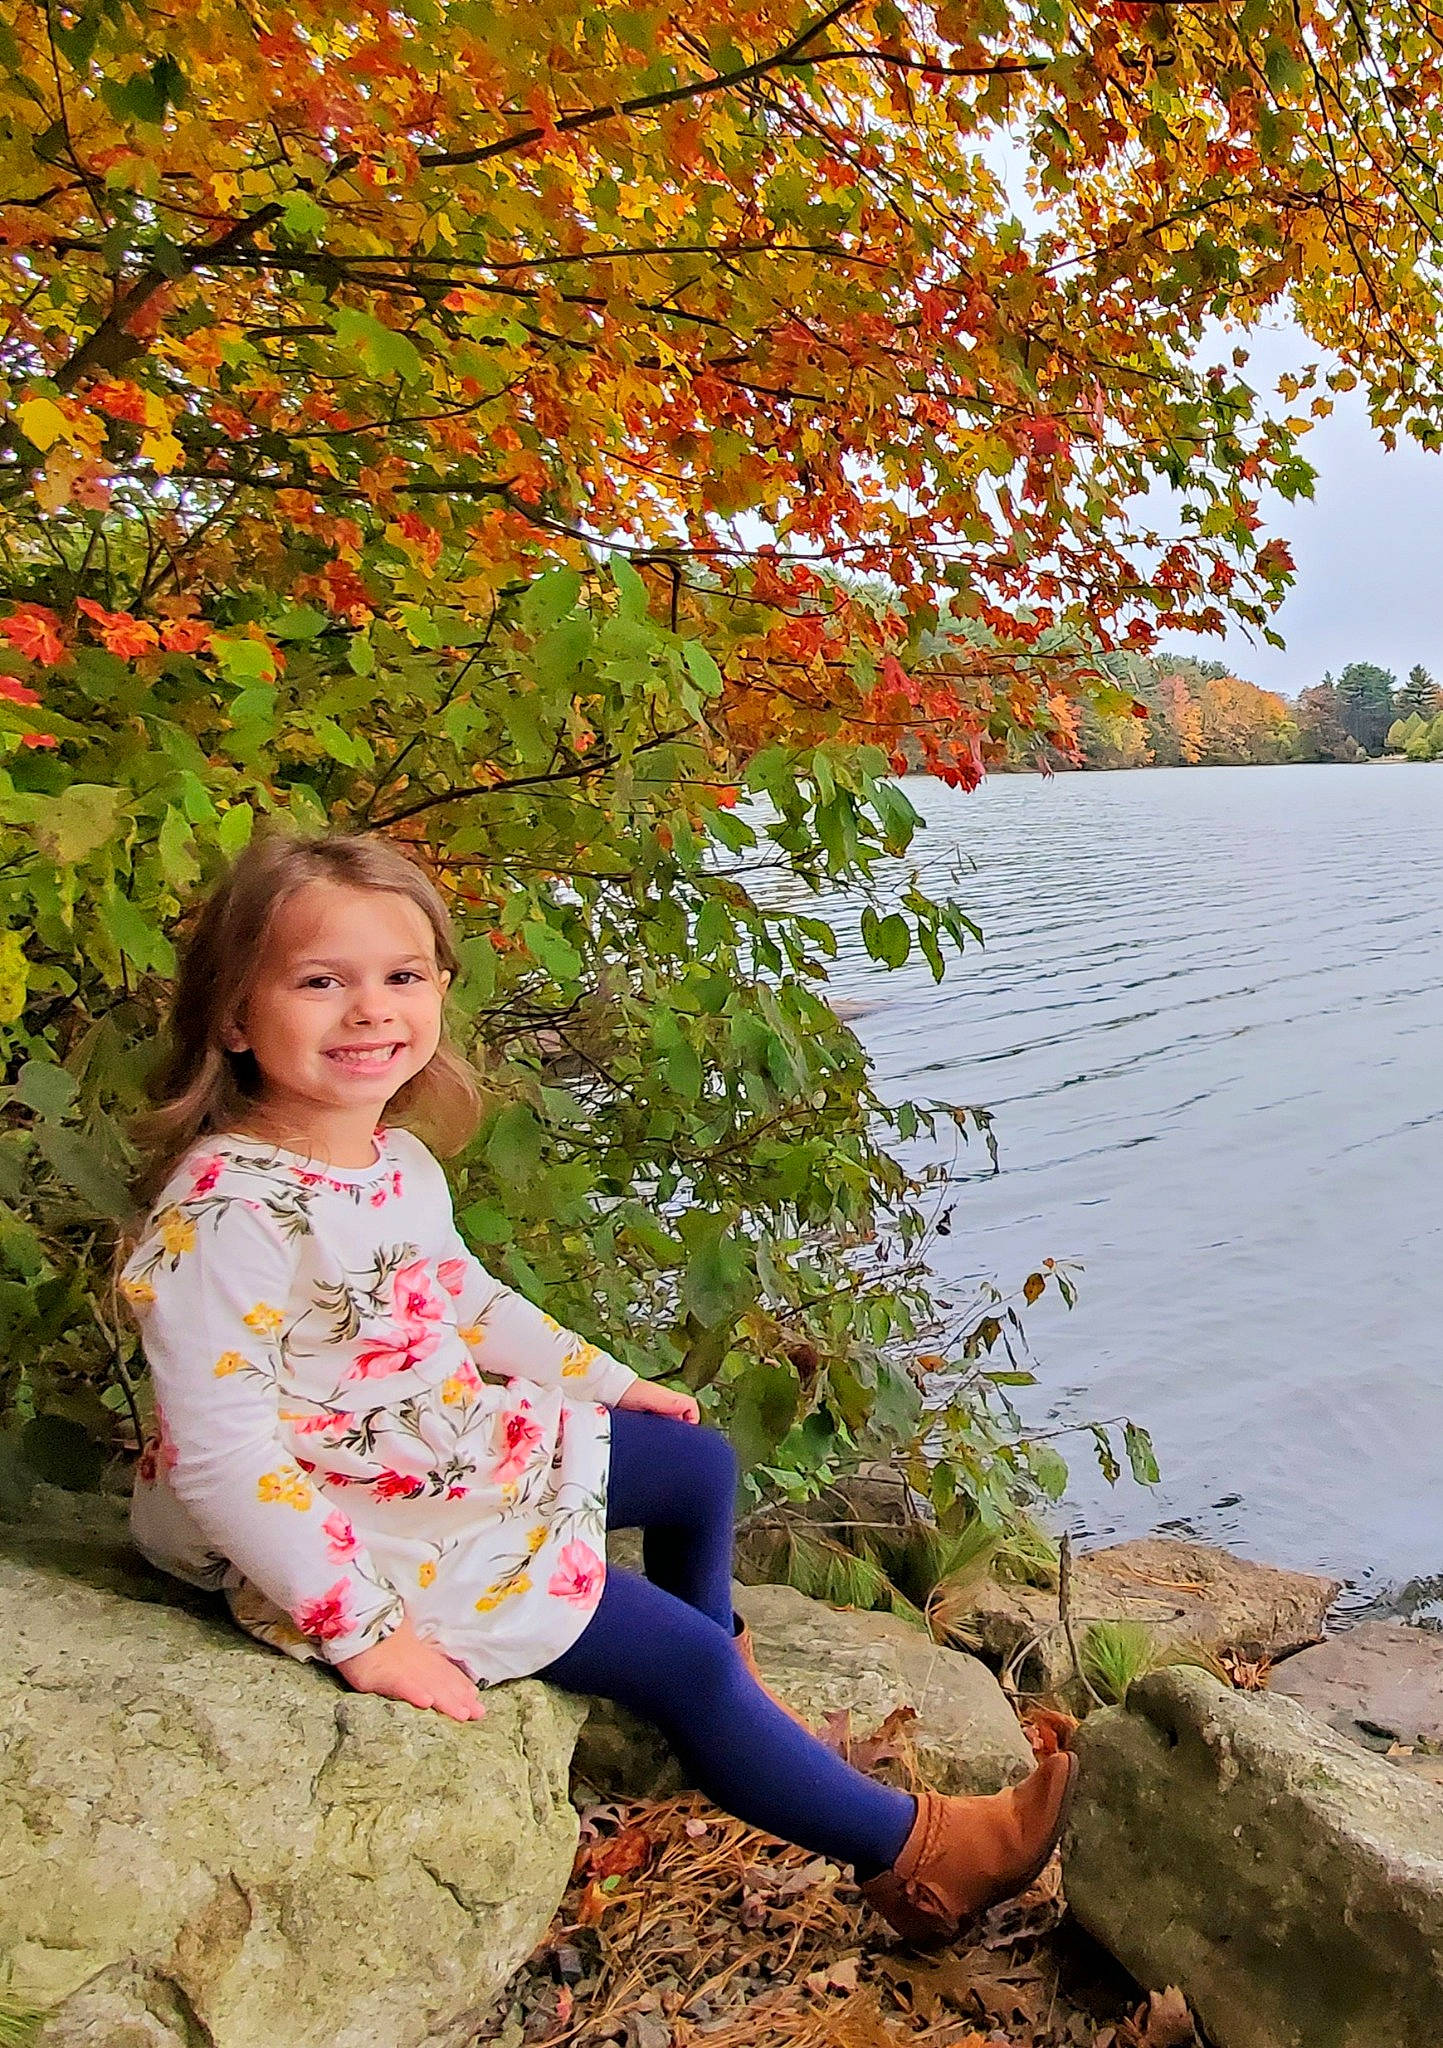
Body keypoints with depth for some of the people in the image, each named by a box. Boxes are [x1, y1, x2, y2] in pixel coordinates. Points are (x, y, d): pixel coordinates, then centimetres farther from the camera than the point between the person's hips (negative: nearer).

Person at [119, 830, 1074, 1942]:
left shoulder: (399, 1161, -2)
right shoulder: (224, 1214, -30)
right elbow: (220, 1455, -29)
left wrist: (605, 1379, 20)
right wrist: (361, 1631, -27)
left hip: (467, 1448, 9)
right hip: (363, 1536, -9)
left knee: (700, 1464, 18)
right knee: (680, 1653, -8)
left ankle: (722, 1689, 43)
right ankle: (912, 1856, 12)